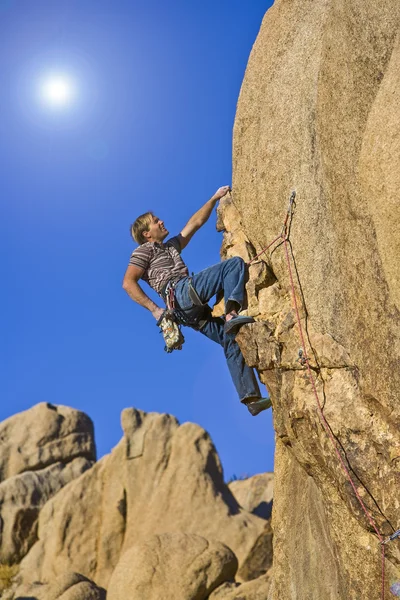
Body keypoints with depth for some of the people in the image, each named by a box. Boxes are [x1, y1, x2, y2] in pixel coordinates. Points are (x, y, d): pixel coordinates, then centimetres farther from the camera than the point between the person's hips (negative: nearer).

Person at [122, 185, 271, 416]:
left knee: (231, 340, -2)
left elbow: (196, 222, 39)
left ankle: (251, 397, -6)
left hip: (195, 311, 8)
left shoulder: (172, 246, 35)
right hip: (182, 292, -8)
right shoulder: (144, 250, 11)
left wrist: (215, 198, 35)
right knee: (236, 263, -12)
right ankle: (232, 313, -32)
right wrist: (154, 308, -11)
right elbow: (128, 283, -3)